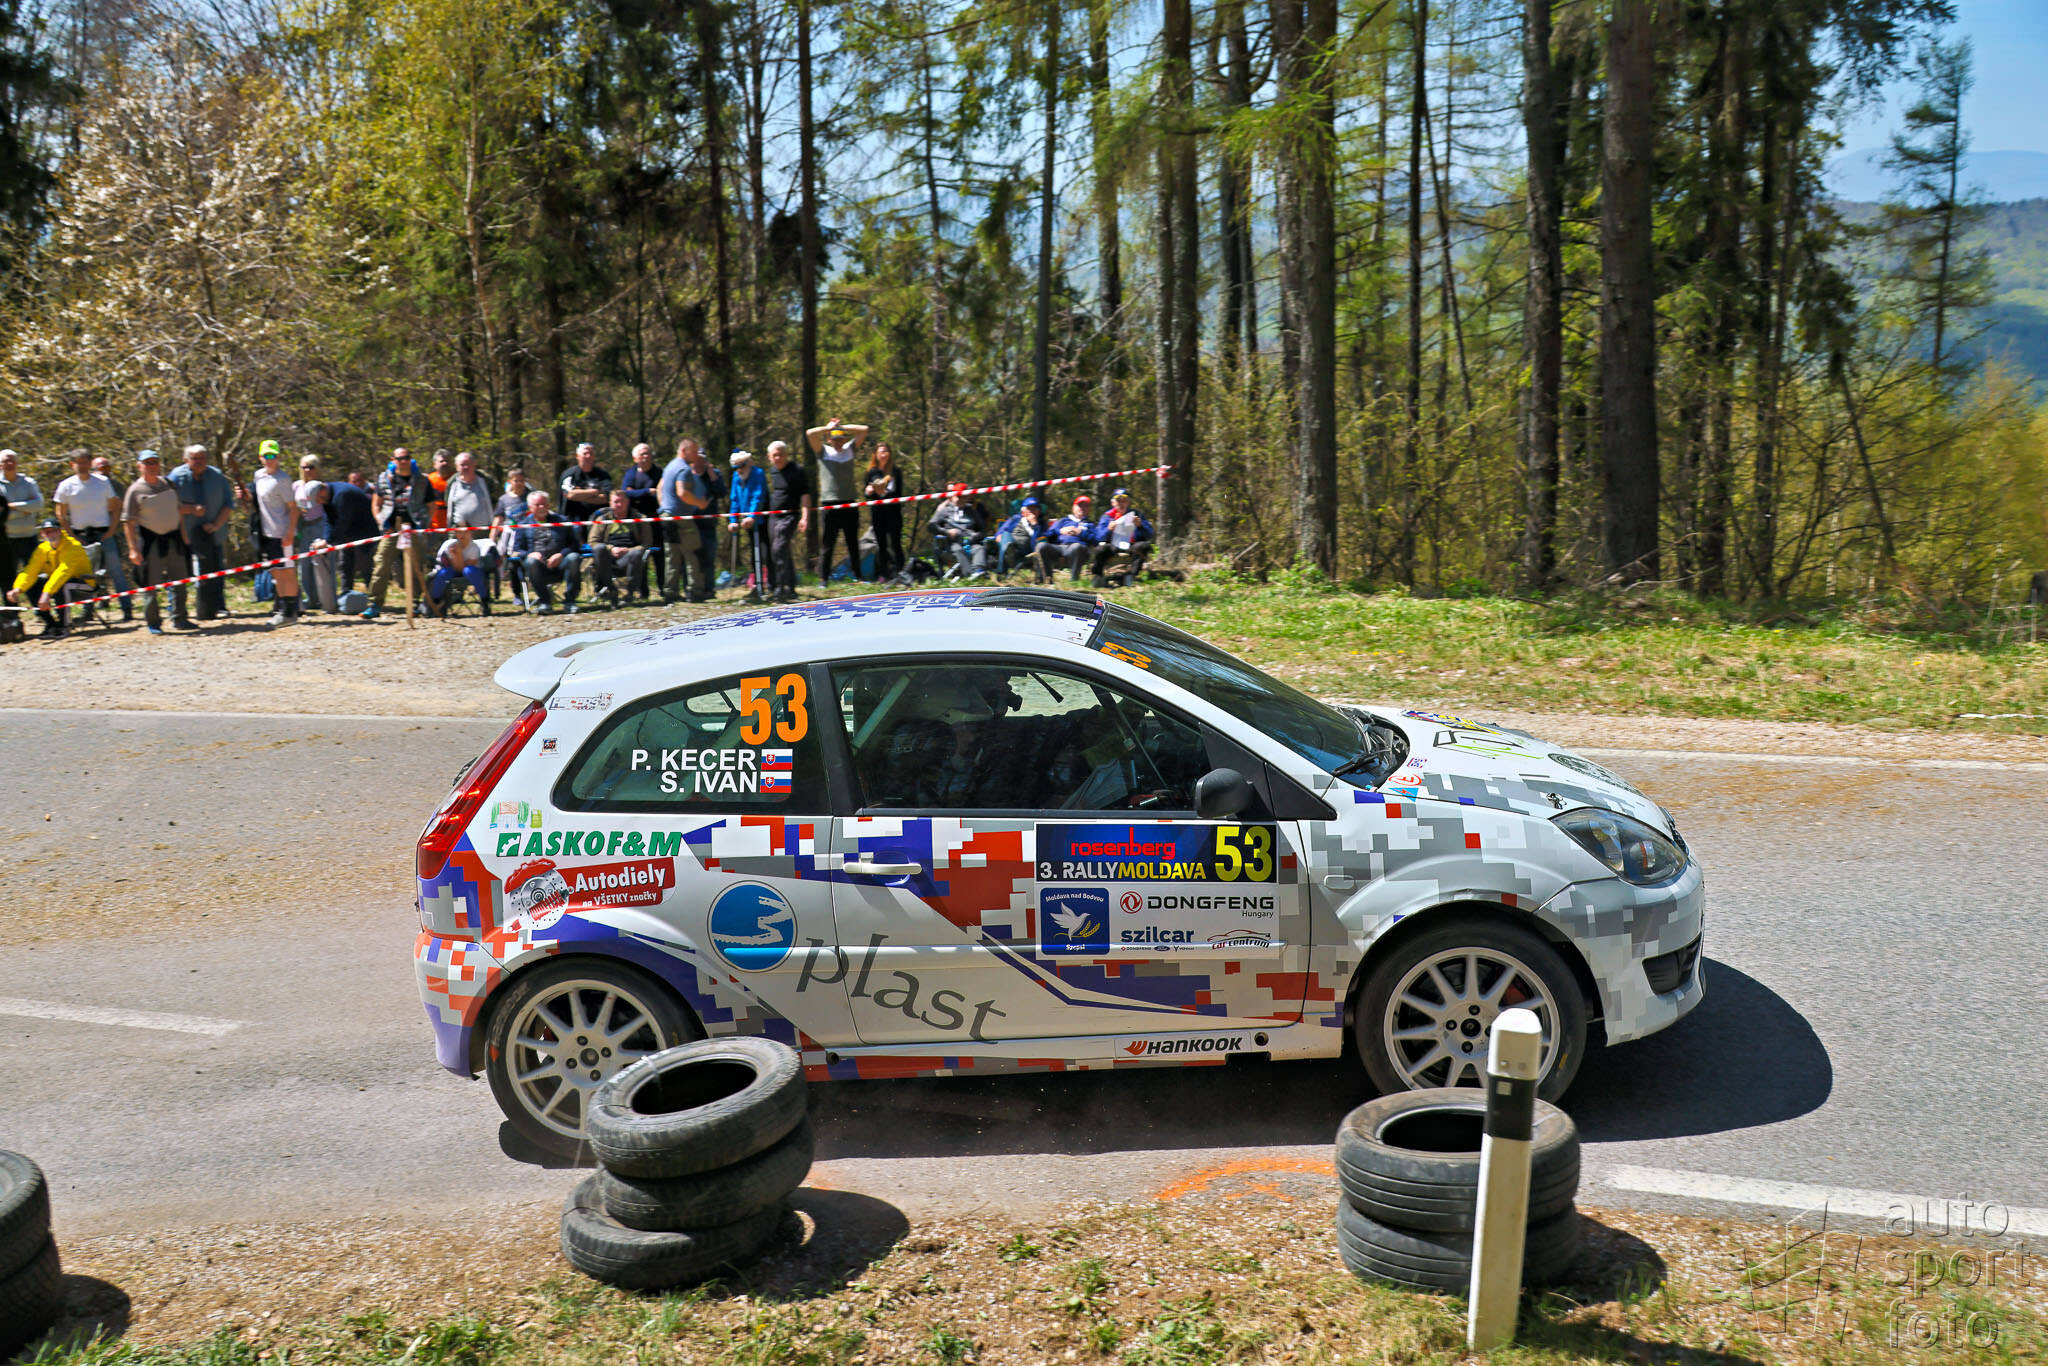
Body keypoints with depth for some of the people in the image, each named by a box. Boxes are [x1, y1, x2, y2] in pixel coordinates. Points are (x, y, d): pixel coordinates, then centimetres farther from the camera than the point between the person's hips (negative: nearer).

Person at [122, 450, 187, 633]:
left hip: (173, 537, 5)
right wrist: (133, 549, -12)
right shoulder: (135, 490, -5)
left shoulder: (169, 484, 11)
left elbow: (178, 512, 20)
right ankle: (153, 622, 8)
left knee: (179, 580, 6)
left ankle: (179, 618, 15)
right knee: (150, 583, -1)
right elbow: (128, 522, -7)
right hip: (150, 540, -5)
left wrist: (184, 536, 15)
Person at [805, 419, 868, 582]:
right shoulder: (823, 451, 6)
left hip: (850, 503, 3)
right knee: (827, 544, -3)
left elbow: (864, 430, 13)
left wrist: (843, 426, 9)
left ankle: (858, 574, 16)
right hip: (830, 504, -3)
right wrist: (828, 428, 4)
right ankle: (823, 578, 0)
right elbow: (810, 434, -7)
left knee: (853, 543, 9)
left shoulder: (850, 449, 14)